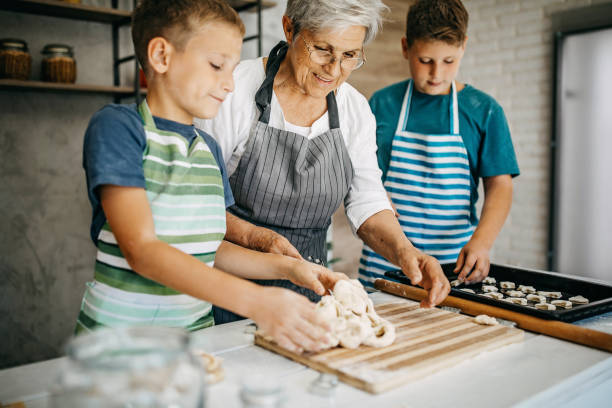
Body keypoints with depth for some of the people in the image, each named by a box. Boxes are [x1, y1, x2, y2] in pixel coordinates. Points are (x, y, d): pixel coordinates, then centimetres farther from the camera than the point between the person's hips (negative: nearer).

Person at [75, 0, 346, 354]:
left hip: (196, 331, 4)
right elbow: (141, 250, -21)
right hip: (119, 335, -4)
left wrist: (287, 266, 0)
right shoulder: (116, 126, -10)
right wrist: (255, 301, -30)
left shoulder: (209, 147, 10)